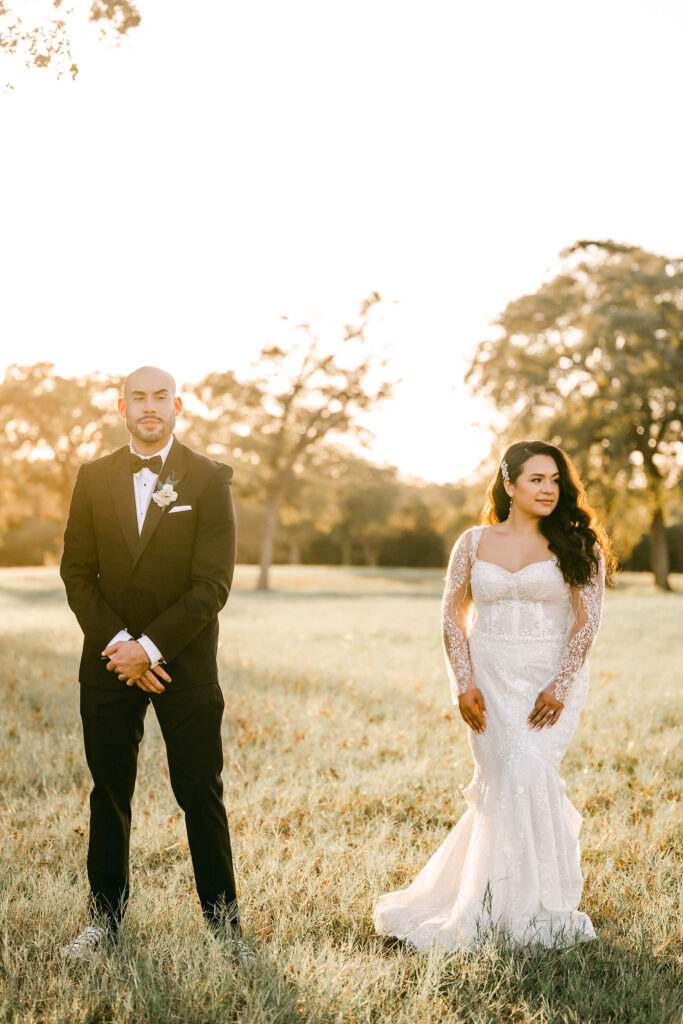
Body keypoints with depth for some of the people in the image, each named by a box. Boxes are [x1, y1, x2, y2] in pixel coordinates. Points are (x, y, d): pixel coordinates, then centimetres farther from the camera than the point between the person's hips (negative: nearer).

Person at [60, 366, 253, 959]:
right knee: (109, 795, 11)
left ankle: (224, 921, 18)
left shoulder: (210, 480, -4)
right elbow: (77, 571, 2)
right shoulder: (94, 478, 5)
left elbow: (213, 584, -10)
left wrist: (150, 647, -15)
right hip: (109, 661, 3)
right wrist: (118, 643, -11)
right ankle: (106, 917, 26)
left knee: (202, 795, 5)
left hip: (185, 662, -2)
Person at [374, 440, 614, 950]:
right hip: (490, 680, 2)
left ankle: (532, 909, 4)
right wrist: (464, 684, -4)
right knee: (500, 784, 0)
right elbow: (454, 616, 6)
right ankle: (498, 906, 19)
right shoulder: (474, 543, 6)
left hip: (551, 680, -2)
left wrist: (560, 687, -12)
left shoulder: (576, 546, 1)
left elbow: (587, 619, -4)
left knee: (526, 776, -14)